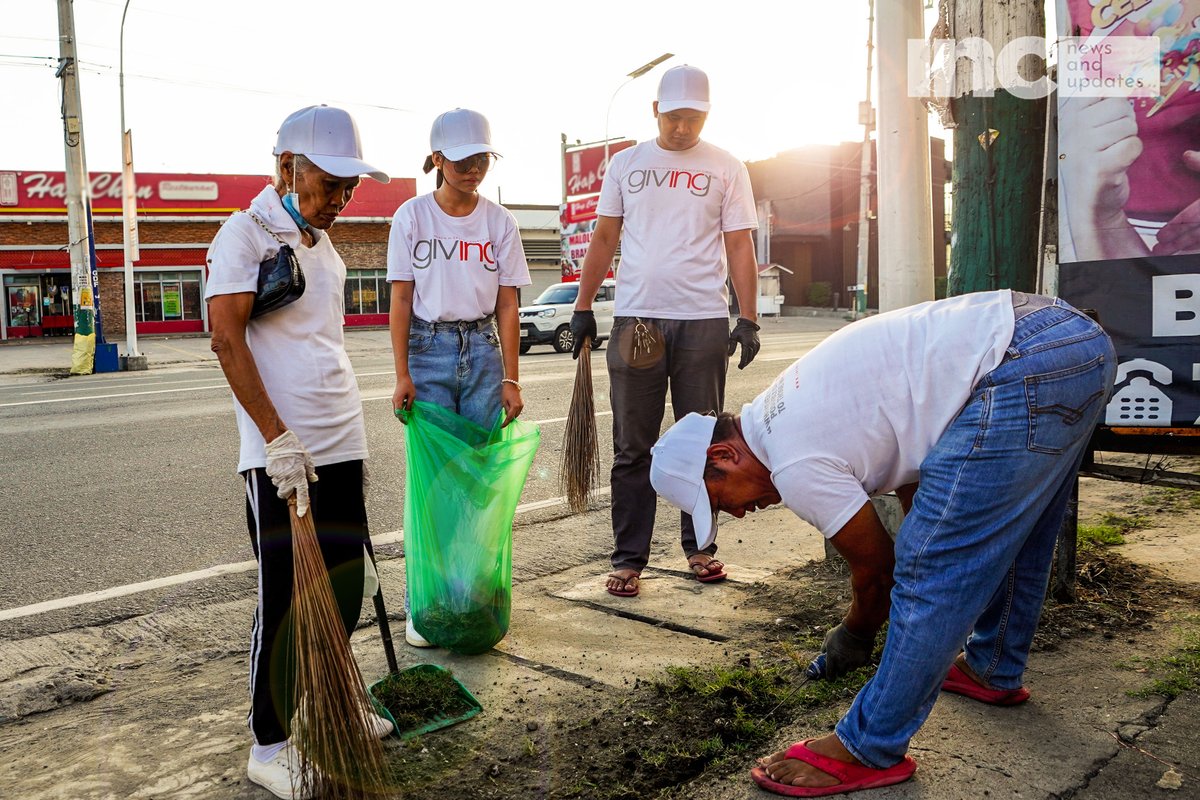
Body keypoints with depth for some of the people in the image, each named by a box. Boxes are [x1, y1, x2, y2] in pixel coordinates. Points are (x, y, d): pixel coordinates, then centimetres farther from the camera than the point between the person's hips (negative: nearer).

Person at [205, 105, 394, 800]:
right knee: (285, 598, 0)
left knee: (343, 586, 14)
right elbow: (227, 338, -16)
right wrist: (277, 438, -21)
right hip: (280, 454, -7)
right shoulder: (245, 234, -6)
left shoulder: (323, 243, 18)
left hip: (342, 445, 8)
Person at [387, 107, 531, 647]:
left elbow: (506, 306, 4)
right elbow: (401, 300, -1)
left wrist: (510, 379, -1)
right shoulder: (412, 217, 1)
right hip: (427, 349, -2)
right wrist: (402, 375, -8)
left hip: (482, 350, 2)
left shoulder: (499, 222, 5)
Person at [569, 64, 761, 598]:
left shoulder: (727, 169, 7)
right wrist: (583, 307, 7)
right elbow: (604, 239, 13)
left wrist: (748, 319, -5)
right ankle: (628, 558, 10)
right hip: (634, 319, 1)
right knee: (632, 448, 2)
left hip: (704, 320, -1)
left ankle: (700, 546, 20)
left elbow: (739, 248, 3)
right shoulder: (626, 163, 12)